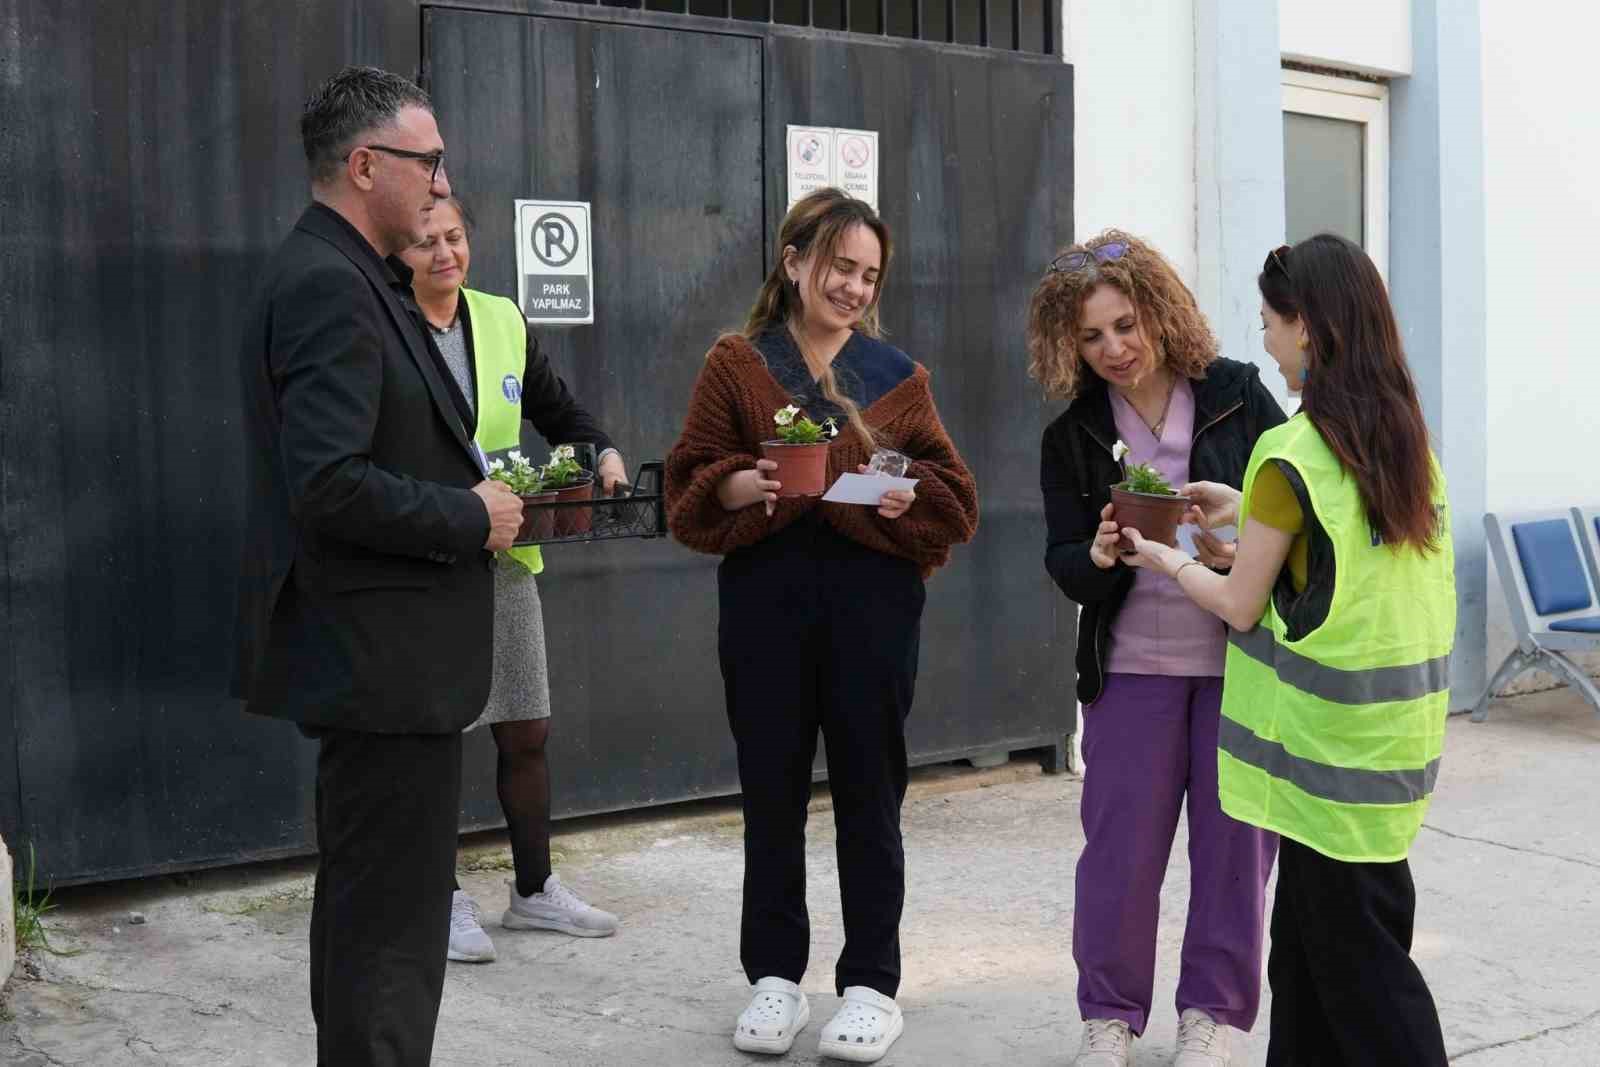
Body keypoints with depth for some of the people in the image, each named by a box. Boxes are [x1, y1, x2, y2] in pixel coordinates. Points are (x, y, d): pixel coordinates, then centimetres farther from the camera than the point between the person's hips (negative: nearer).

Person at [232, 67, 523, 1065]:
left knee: (370, 910, 21)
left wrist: (474, 496, 7)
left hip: (381, 660, 11)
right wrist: (472, 517, -15)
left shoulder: (348, 279, 14)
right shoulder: (328, 286, -18)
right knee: (390, 925, -2)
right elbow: (327, 487, -27)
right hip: (383, 660, -11)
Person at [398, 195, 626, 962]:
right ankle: (445, 900, 17)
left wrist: (603, 455, -3)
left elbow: (558, 411, 17)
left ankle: (535, 890, 26)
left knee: (527, 730, 11)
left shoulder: (503, 321, 9)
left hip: (504, 554, 5)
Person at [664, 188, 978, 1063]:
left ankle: (870, 983, 15)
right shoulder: (736, 363, 6)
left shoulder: (897, 374, 10)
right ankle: (775, 976, 20)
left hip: (874, 596, 0)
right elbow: (688, 484, 4)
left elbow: (953, 491, 8)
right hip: (765, 593, 0)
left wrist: (908, 495, -13)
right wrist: (738, 485, -17)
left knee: (869, 791, 4)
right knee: (771, 787, 7)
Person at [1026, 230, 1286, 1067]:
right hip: (1132, 660, 1)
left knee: (1234, 838, 7)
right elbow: (1062, 561, 2)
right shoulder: (1072, 436, 2)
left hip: (1241, 654, -1)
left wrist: (1239, 550, -20)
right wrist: (1098, 557, -20)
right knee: (1119, 840, 5)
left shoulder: (1238, 395, -3)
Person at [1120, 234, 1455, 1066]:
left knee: (1353, 945, 2)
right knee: (1308, 935, 17)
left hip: (1329, 739, -8)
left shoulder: (1293, 455, -17)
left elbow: (1241, 606, -10)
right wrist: (1248, 513, 18)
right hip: (1398, 722, 8)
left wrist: (1166, 562, 7)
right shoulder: (1408, 440, 6)